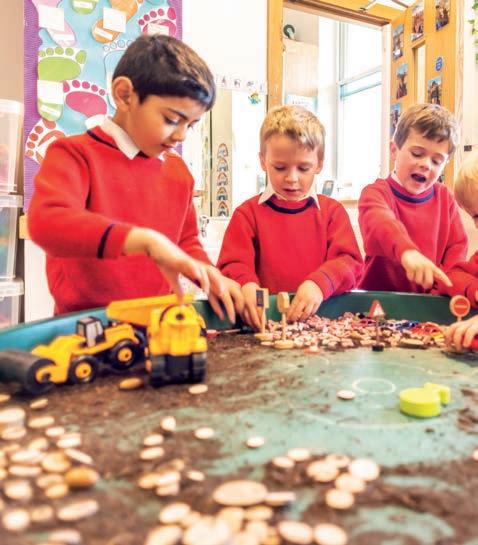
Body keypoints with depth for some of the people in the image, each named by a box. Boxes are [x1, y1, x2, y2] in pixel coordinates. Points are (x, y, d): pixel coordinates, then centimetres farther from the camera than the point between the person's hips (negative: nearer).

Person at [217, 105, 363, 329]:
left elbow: (349, 262, 1)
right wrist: (246, 285, -26)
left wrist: (319, 283, -21)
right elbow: (232, 265, -2)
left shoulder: (332, 211, 12)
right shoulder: (248, 213, 8)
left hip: (321, 316, 0)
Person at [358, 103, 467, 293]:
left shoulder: (444, 198, 10)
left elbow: (457, 245, 9)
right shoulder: (376, 192, -7)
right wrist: (407, 250, -49)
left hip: (430, 301, 3)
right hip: (379, 296, -3)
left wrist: (445, 284, -10)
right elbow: (379, 223, -29)